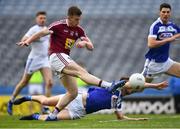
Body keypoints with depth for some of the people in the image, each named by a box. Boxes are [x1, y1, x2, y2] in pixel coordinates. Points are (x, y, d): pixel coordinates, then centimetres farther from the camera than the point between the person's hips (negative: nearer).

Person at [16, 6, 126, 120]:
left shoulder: (79, 30, 10)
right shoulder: (59, 25, -8)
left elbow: (91, 47, 9)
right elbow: (42, 33, -5)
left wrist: (85, 43, -13)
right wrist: (27, 42, -14)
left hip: (65, 60, 9)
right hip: (57, 56, -9)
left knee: (73, 92, 3)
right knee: (81, 71, -27)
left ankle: (53, 114, 7)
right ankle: (108, 85, -46)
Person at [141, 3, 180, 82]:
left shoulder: (172, 26, 2)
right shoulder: (155, 26, -17)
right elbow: (150, 44, -28)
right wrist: (168, 39, -25)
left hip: (166, 61, 6)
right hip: (154, 63, -6)